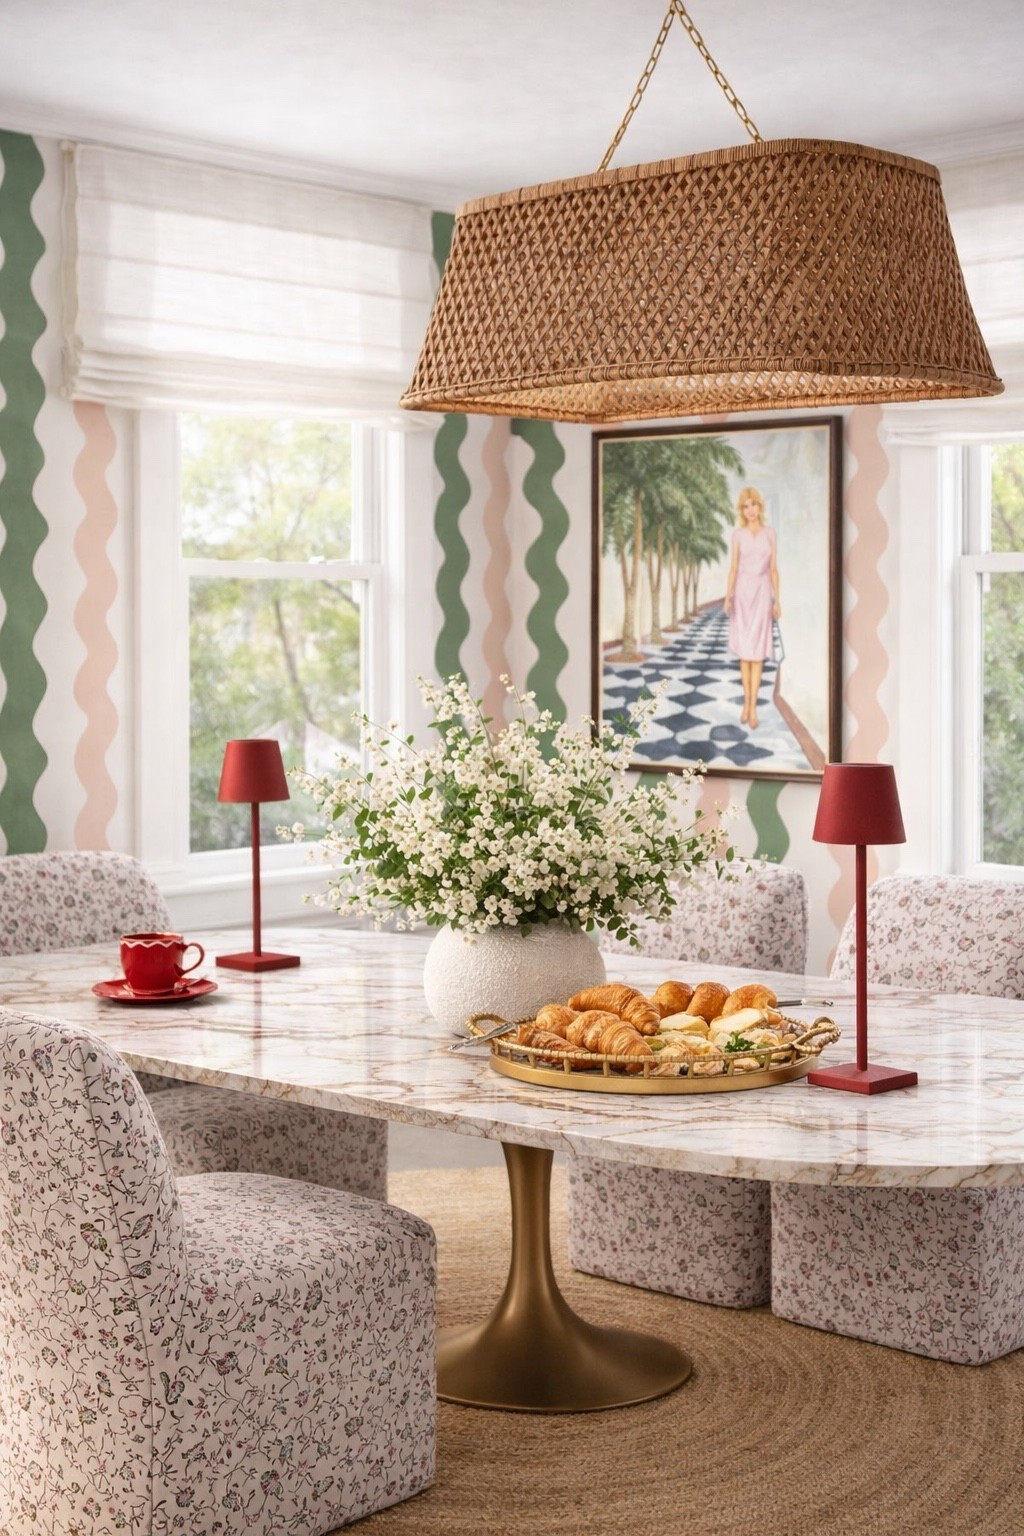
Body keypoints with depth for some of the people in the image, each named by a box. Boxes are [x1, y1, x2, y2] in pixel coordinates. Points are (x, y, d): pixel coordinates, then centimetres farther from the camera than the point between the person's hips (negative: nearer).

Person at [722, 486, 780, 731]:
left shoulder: (770, 533, 6)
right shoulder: (738, 534, 3)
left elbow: (773, 568, 6)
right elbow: (733, 567, 3)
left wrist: (777, 600, 2)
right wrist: (727, 597, -7)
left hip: (762, 593, 0)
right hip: (742, 592, 0)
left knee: (757, 651, -4)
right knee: (744, 650, 3)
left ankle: (753, 708, -5)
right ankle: (747, 702, 15)